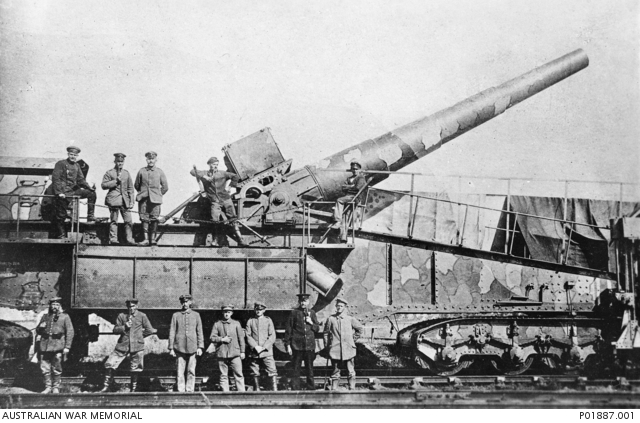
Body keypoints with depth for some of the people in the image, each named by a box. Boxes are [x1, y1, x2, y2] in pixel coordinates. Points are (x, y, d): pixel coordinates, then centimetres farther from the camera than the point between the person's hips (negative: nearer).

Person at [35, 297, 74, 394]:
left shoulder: (65, 317, 7)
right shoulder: (45, 317, 17)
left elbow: (70, 332, 1)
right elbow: (38, 331, 22)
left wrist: (67, 347, -7)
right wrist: (41, 327, -3)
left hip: (58, 345, -3)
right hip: (45, 345, 3)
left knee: (56, 369, -2)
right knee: (45, 368, 0)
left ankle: (56, 387, 8)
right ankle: (48, 387, 10)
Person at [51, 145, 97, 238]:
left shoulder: (77, 166, 14)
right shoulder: (61, 164, -6)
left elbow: (81, 179, 14)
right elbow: (55, 178, -13)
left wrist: (89, 188, -1)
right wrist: (59, 192, -22)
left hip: (73, 191, 6)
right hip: (63, 193, -6)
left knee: (91, 193, -4)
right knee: (61, 215, -3)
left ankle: (91, 217, -1)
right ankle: (61, 235, 8)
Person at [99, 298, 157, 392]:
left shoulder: (142, 316, 2)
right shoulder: (122, 316, 7)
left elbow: (149, 330, 5)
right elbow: (115, 330, 6)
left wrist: (139, 336, 10)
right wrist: (124, 327, -10)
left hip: (137, 346, -2)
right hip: (122, 346, 2)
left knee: (135, 369, 2)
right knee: (109, 364, -5)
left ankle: (133, 390, 17)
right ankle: (107, 386, 8)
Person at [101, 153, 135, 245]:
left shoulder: (126, 173, 17)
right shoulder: (109, 173, 6)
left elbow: (130, 188, 17)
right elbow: (104, 185, -2)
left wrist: (131, 201, 10)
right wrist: (115, 181, -10)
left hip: (125, 200, 3)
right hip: (114, 199, -3)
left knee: (128, 221, -4)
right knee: (114, 220, -3)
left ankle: (129, 240, 0)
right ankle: (113, 240, 0)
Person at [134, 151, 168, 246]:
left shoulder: (159, 172, 6)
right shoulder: (141, 171, 7)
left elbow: (165, 187, 11)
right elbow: (136, 185, 17)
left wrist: (158, 195, 9)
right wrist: (142, 193, 14)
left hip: (155, 199, -1)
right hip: (143, 199, 1)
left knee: (154, 219, -4)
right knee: (144, 218, -3)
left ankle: (153, 238, 2)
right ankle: (146, 239, -1)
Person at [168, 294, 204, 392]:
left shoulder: (196, 315, 9)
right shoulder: (176, 315, 7)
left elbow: (199, 332, 8)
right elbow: (172, 332, 6)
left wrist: (200, 347, 1)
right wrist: (171, 348, 1)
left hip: (192, 347, 1)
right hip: (180, 347, -1)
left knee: (191, 371, 1)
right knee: (180, 372, -3)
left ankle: (190, 390, 7)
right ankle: (180, 391, 2)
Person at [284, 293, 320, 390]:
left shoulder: (312, 313, 11)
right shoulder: (294, 312, 2)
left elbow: (317, 328, 14)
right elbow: (288, 329, 2)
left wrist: (311, 323, -6)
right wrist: (288, 345, -3)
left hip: (310, 346, 2)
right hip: (297, 346, -2)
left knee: (310, 370, 6)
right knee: (296, 370, 0)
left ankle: (311, 389, 12)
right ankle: (295, 389, 4)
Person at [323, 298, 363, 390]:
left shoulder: (350, 319, 4)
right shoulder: (331, 319, 2)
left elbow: (359, 328, 19)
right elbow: (326, 333, 8)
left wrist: (353, 338, 12)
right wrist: (327, 346, 3)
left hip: (348, 349, 1)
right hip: (335, 350, 0)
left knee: (351, 372, 0)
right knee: (335, 371, 5)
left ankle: (352, 389, 3)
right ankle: (333, 389, 9)